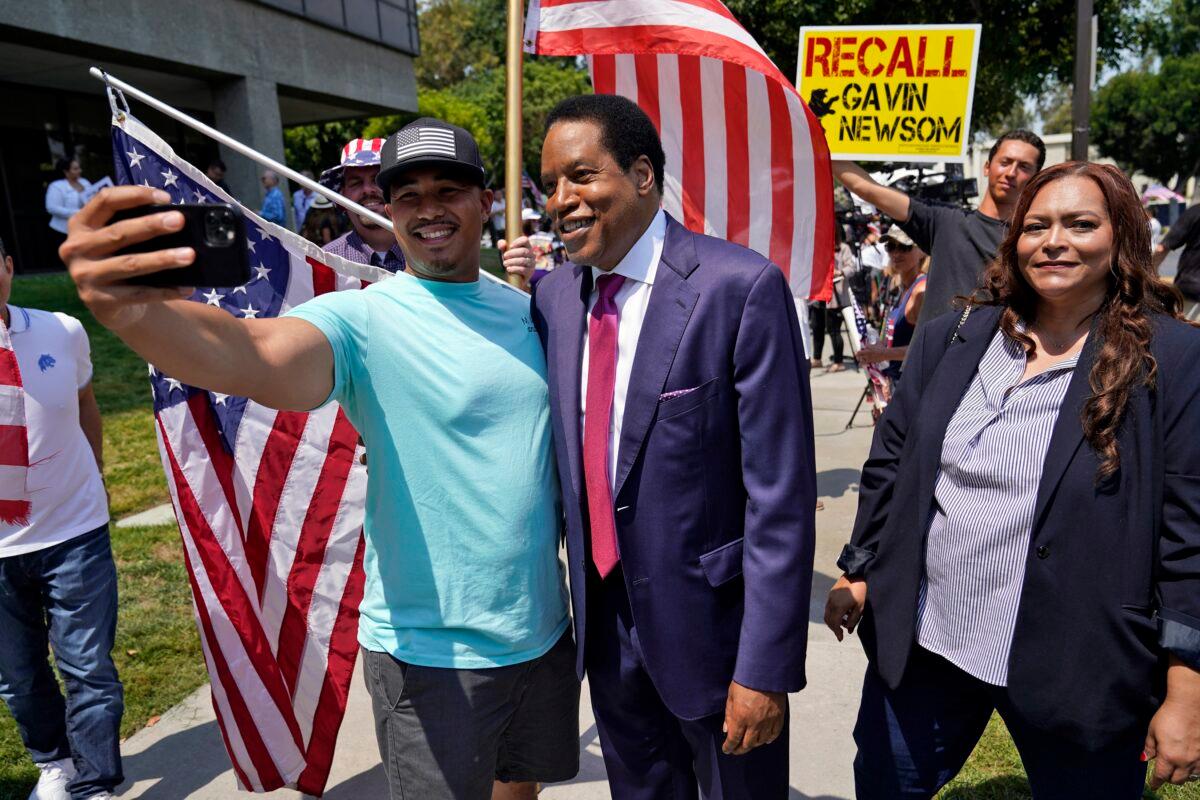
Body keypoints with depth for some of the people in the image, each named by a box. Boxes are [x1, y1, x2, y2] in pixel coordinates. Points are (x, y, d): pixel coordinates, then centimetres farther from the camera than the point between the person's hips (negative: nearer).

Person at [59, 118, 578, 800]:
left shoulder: (525, 311, 3)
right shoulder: (362, 320, -16)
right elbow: (255, 358, -37)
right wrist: (133, 310, -55)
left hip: (544, 632, 5)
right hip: (430, 652, -5)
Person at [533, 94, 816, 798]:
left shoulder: (741, 286, -17)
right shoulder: (553, 297, 1)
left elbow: (781, 492, -18)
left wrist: (765, 665, -17)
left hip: (712, 623, -5)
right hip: (604, 621, 6)